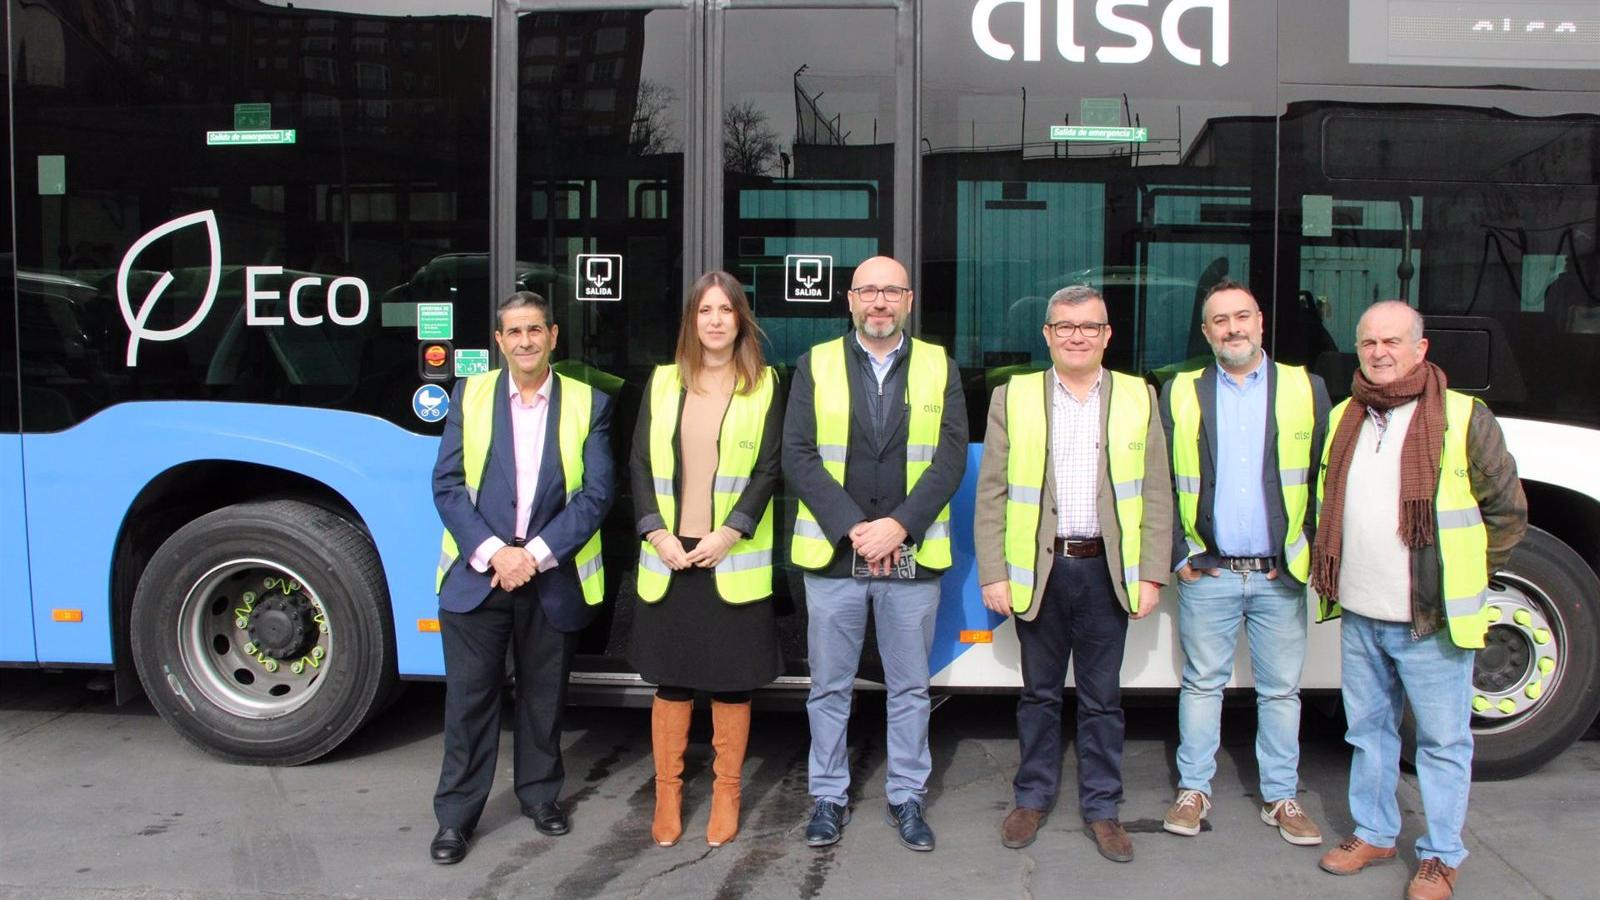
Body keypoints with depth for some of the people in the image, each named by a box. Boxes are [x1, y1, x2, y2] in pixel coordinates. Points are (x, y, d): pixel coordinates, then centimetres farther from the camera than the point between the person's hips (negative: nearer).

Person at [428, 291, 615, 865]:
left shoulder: (588, 404, 2)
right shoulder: (470, 396, 4)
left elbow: (596, 493, -4)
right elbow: (447, 485, -2)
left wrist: (536, 554, -14)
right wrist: (493, 553, -14)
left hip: (554, 577, 0)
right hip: (476, 574, 0)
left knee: (544, 695, 12)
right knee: (469, 697, 3)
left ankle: (540, 794, 31)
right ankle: (455, 815, 16)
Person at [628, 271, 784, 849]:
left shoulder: (763, 386, 2)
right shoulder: (663, 382, 8)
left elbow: (768, 470, -3)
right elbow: (641, 465, 5)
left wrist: (729, 533, -14)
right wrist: (657, 534, -8)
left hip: (734, 560, -2)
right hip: (669, 556, 2)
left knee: (731, 682, 6)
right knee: (671, 681, 8)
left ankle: (726, 793, 20)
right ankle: (667, 794, 20)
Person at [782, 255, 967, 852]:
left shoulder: (939, 368, 5)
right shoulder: (815, 365, 4)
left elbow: (951, 457, -3)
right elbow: (797, 455, -4)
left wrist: (898, 525, -14)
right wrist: (852, 528, -14)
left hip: (912, 556, 1)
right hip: (832, 554, 0)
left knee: (910, 687, 10)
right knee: (829, 687, 9)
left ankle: (906, 797, 24)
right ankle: (829, 796, 23)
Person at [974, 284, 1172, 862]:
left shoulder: (1138, 398, 5)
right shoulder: (1013, 397, 3)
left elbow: (1157, 495, 4)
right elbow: (991, 494, 1)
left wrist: (1151, 575, -2)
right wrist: (993, 575, -5)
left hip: (1106, 570, 0)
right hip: (1037, 569, 0)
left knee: (1102, 697, 9)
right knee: (1039, 693, 12)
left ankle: (1101, 807, 22)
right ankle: (1033, 797, 27)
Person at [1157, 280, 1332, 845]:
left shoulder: (1306, 390, 5)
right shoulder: (1180, 394, 5)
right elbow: (1161, 483, 5)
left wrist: (1309, 552, -2)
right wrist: (1178, 555, -1)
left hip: (1281, 575, 0)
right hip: (1207, 573, 0)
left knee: (1281, 690, 8)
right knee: (1202, 684, 9)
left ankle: (1281, 798, 21)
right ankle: (1194, 790, 20)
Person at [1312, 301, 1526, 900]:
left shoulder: (1465, 419, -7)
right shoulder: (1344, 419, 9)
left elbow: (1507, 512, 0)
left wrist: (1462, 575, 2)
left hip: (1433, 619, -5)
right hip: (1358, 615, 5)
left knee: (1443, 740, 5)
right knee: (1368, 730, 16)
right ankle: (1373, 833, 31)